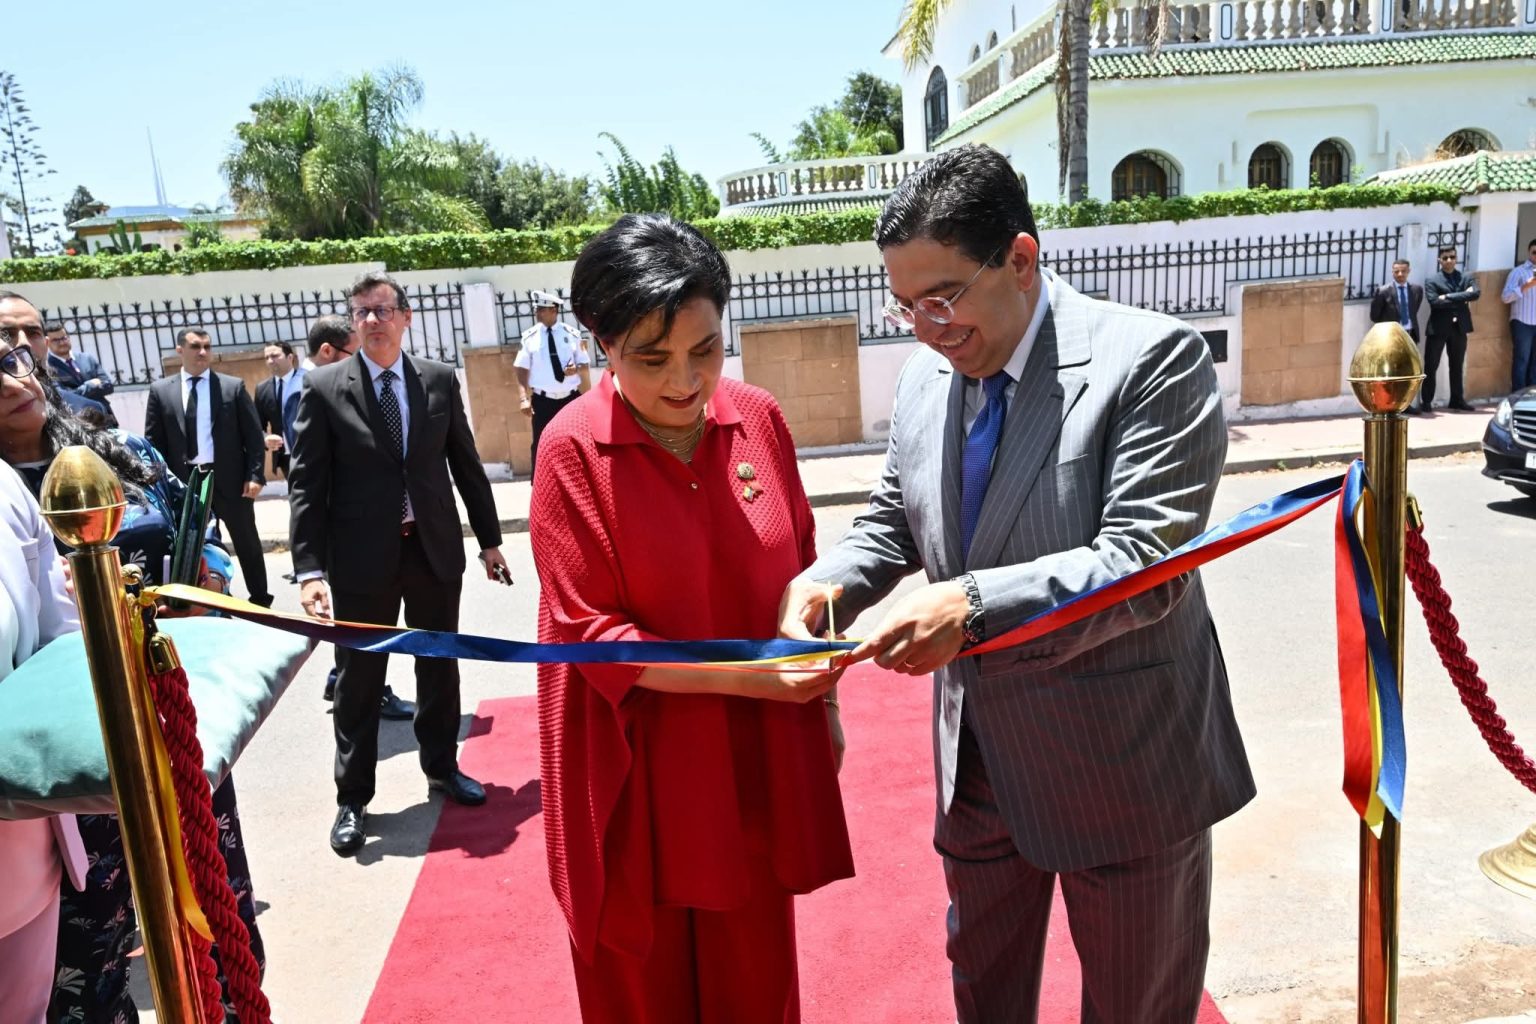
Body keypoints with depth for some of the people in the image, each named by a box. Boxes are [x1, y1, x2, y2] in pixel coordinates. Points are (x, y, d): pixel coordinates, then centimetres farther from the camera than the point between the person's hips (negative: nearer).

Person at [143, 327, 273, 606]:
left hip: (230, 479, -1)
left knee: (247, 544, 8)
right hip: (185, 482, 1)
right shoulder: (160, 390, 6)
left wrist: (254, 475, -9)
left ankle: (261, 602, 21)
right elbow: (153, 442, 6)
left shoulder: (233, 386, 2)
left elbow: (254, 435, -1)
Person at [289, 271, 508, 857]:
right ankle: (353, 798, 23)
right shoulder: (325, 389, -5)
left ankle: (441, 766, 37)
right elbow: (305, 484, -8)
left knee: (439, 665, 16)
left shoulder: (439, 380, 2)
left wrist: (489, 539, 8)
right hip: (363, 557, -2)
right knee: (358, 680, 7)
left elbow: (466, 464, 7)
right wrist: (309, 569, -16)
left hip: (435, 549, 3)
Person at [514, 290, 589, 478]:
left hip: (570, 399, 1)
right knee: (541, 447, 3)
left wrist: (576, 369, -17)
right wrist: (524, 398, -14)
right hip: (543, 401, -1)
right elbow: (522, 370, -2)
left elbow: (584, 365, 7)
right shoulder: (530, 337, -1)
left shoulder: (572, 335, 0)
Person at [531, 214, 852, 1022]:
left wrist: (823, 700, 9)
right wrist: (741, 674, -22)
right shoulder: (574, 449, -16)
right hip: (641, 766, -3)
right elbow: (591, 631, -14)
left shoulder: (757, 418, -4)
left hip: (758, 755, 4)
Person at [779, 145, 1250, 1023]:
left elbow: (1142, 561, -26)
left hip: (1121, 772, -5)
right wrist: (823, 582, -10)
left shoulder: (1155, 358, -19)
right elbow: (892, 524, 10)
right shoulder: (926, 377, 1)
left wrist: (976, 605, -36)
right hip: (978, 759, 6)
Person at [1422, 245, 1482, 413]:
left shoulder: (1467, 278, 9)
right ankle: (1426, 401, 4)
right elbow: (1435, 302, -15)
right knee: (1431, 366, -1)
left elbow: (1476, 293, -10)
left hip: (1459, 328, 3)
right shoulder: (1431, 280, -1)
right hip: (1438, 328, -3)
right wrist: (1461, 299, -11)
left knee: (1457, 366, 11)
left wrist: (1449, 297, -16)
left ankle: (1457, 400, 20)